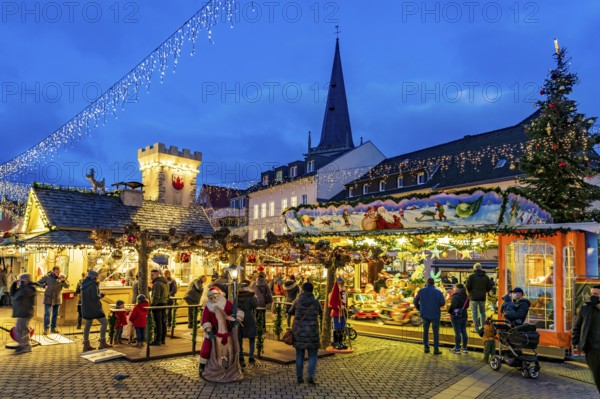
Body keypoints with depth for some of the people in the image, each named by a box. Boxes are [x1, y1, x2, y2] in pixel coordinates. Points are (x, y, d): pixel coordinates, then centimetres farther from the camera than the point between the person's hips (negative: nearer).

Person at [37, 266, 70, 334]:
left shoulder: (62, 277, -1)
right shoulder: (47, 277, -6)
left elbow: (67, 286, -8)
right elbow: (39, 283, 4)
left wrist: (63, 281, -27)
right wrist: (44, 285, -16)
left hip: (57, 299, 3)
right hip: (48, 299, -3)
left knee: (55, 314, 12)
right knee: (47, 314, -6)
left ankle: (53, 327, 23)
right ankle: (46, 328, 3)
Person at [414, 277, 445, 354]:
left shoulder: (421, 291, -2)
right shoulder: (438, 292, -10)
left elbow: (416, 301, 4)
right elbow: (442, 303, -14)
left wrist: (419, 309, 19)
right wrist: (437, 305, 8)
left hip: (425, 314, 2)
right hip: (435, 314, -2)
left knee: (425, 331, 14)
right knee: (435, 332, 6)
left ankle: (426, 348, 14)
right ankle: (436, 349, 6)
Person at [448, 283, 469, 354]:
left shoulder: (456, 296, -18)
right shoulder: (465, 296, 8)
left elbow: (452, 306, -22)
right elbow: (467, 305, 17)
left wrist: (449, 311, -5)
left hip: (456, 316, -8)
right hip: (464, 315, 8)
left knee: (457, 333, -3)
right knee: (464, 332, 13)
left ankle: (457, 349, 1)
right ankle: (464, 348, 20)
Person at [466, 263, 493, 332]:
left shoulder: (472, 276, -8)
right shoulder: (486, 277, 5)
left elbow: (468, 286, -13)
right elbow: (490, 287, 6)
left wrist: (470, 292, 7)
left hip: (474, 297, -4)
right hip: (482, 297, 4)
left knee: (474, 312, 2)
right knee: (482, 312, 15)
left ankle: (476, 327, 1)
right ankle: (483, 326, 14)